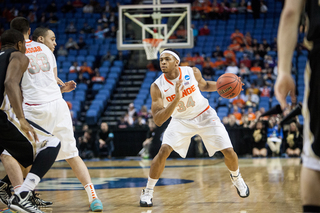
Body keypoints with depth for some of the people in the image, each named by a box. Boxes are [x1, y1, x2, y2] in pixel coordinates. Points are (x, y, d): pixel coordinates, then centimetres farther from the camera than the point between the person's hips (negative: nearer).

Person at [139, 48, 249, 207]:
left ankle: (236, 177, 30)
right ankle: (147, 192, -5)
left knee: (228, 151, -4)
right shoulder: (157, 87, -23)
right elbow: (158, 120, -29)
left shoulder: (193, 72, -18)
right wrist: (176, 99, -41)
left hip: (205, 116, 1)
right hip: (181, 121, -1)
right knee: (163, 151, -22)